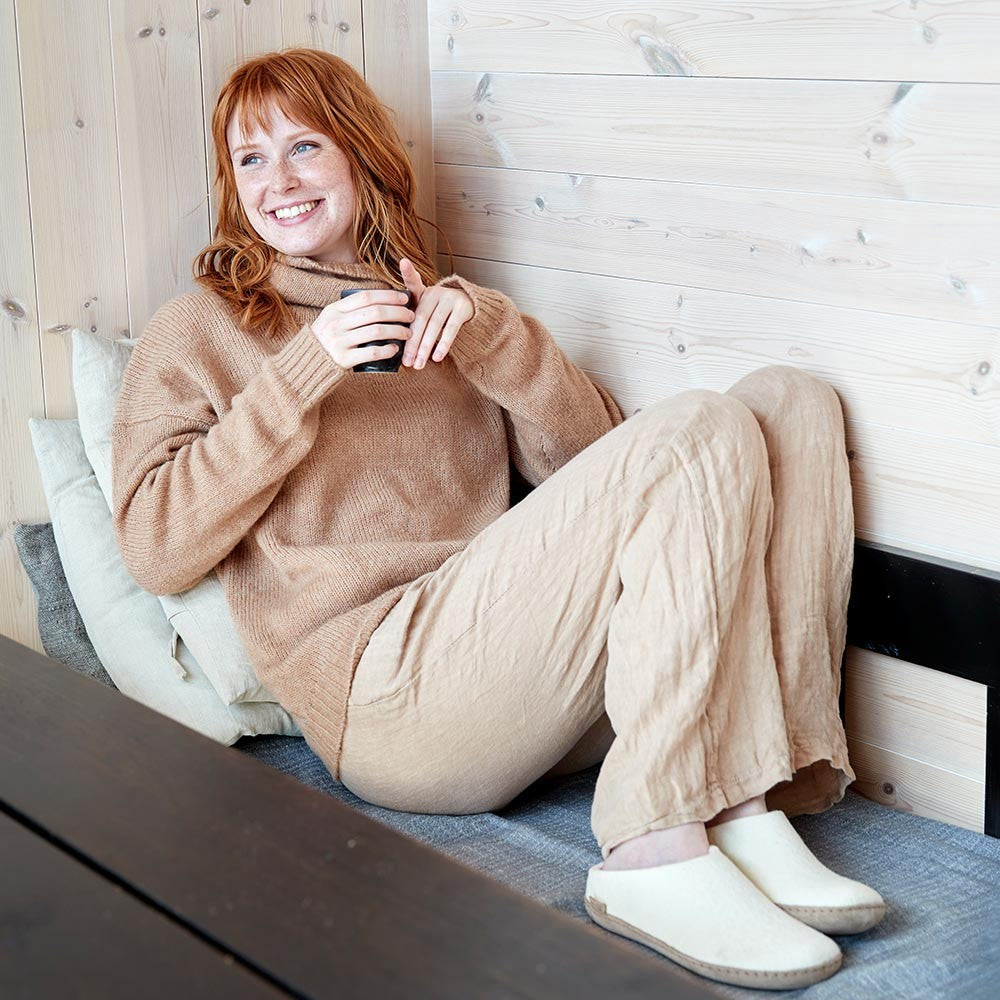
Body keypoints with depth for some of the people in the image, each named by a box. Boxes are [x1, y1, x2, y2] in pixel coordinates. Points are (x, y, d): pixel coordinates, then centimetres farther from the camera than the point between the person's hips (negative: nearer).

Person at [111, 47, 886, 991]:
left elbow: (593, 462, 13)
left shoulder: (435, 314, 26)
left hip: (534, 670, 6)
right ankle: (653, 854, -27)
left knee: (790, 399, -8)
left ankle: (754, 804, -21)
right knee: (695, 431, -22)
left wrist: (490, 332, -4)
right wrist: (304, 372, -9)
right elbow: (156, 550, -2)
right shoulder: (198, 329, 14)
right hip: (387, 691, -6)